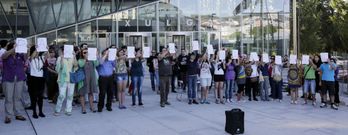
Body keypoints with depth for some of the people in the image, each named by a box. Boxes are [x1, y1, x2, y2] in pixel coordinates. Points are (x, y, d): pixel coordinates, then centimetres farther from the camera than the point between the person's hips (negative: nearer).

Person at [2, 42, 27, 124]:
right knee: (8, 98, 0)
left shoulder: (20, 55, 6)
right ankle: (8, 116, 3)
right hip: (8, 80, -2)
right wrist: (13, 49, -33)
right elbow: (4, 55, -21)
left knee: (18, 97, 8)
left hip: (20, 79, 2)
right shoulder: (6, 56, -1)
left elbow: (26, 58, -7)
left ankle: (18, 114, 15)